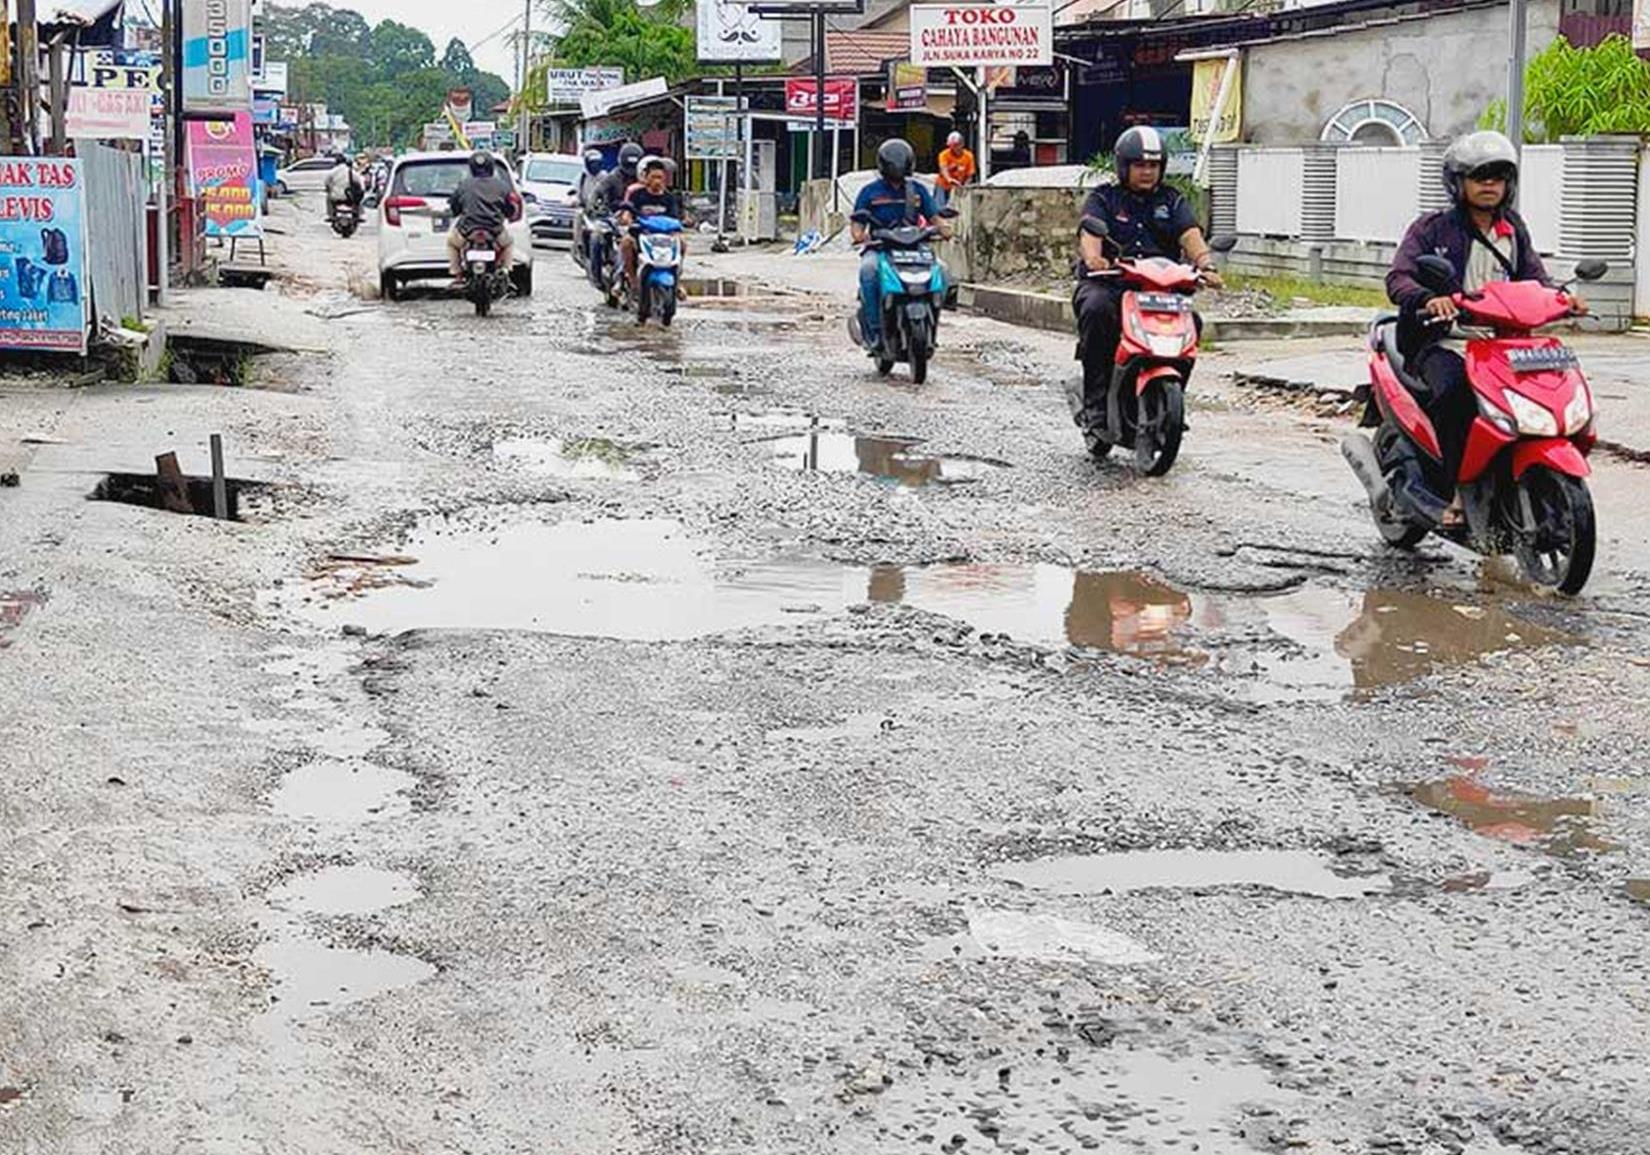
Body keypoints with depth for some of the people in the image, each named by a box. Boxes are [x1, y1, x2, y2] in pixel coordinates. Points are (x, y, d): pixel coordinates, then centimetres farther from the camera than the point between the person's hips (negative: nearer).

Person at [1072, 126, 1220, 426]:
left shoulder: (1172, 201, 18)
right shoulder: (1103, 199, 11)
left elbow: (1190, 236, 1)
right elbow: (1089, 234, -9)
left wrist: (1205, 264, -21)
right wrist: (1093, 258, -33)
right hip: (1108, 284, -2)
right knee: (1097, 309, -35)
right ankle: (1095, 402, -30)